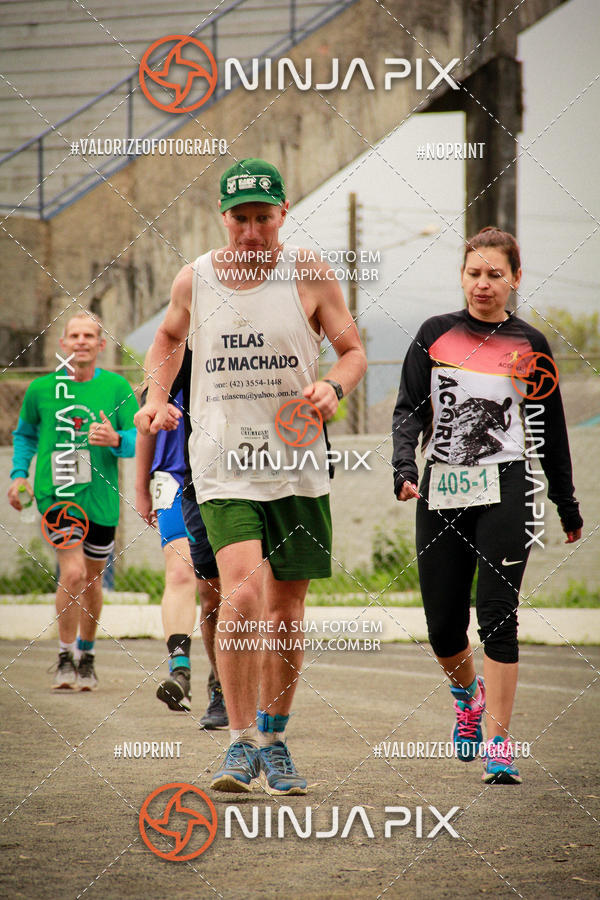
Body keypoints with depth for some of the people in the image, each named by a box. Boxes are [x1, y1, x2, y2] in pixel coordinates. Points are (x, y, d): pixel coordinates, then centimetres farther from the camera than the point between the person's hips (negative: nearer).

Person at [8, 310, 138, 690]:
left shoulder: (117, 387, 0)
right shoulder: (41, 389, 2)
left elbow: (139, 440, -1)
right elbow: (25, 434, 19)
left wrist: (116, 440, -22)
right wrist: (19, 473, 6)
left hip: (101, 497, 2)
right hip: (55, 494, -2)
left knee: (92, 580, 14)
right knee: (73, 572, -18)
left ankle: (87, 655, 35)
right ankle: (65, 658, -5)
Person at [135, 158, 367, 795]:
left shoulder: (309, 275, -2)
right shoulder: (194, 280, 3)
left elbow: (353, 351, 6)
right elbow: (169, 339, 23)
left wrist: (332, 388, -15)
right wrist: (156, 400, 8)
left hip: (296, 461, 1)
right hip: (222, 462, -1)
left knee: (285, 612, 8)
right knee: (242, 592, -20)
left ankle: (273, 741, 26)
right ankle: (241, 742, -10)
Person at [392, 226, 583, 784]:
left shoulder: (529, 346, 6)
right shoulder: (435, 335, 7)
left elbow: (550, 429, 13)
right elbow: (409, 408, 3)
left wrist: (567, 505, 17)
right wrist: (404, 469, -15)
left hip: (504, 491, -2)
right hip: (441, 492, 2)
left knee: (497, 616, -10)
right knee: (443, 626, 4)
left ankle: (498, 744, -6)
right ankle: (468, 692, 37)